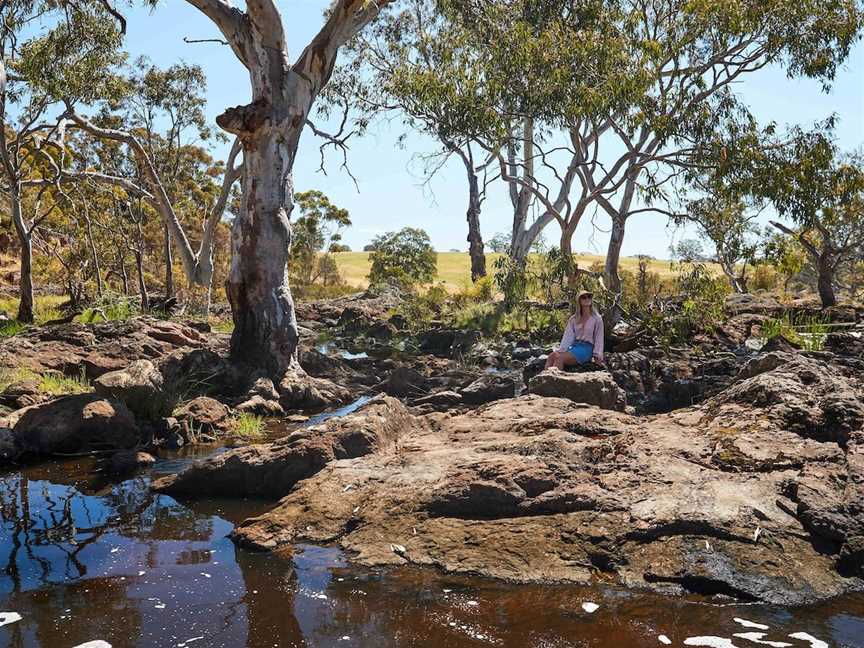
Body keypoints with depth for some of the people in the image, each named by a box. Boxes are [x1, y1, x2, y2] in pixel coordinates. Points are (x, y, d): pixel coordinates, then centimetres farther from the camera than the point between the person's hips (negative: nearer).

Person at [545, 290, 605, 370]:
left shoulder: (597, 319, 4)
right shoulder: (573, 319, 14)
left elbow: (599, 339, 2)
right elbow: (568, 336, 5)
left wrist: (597, 356, -9)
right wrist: (561, 350, -10)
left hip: (586, 348, -4)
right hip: (573, 345, 4)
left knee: (559, 358, -30)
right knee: (552, 355, -27)